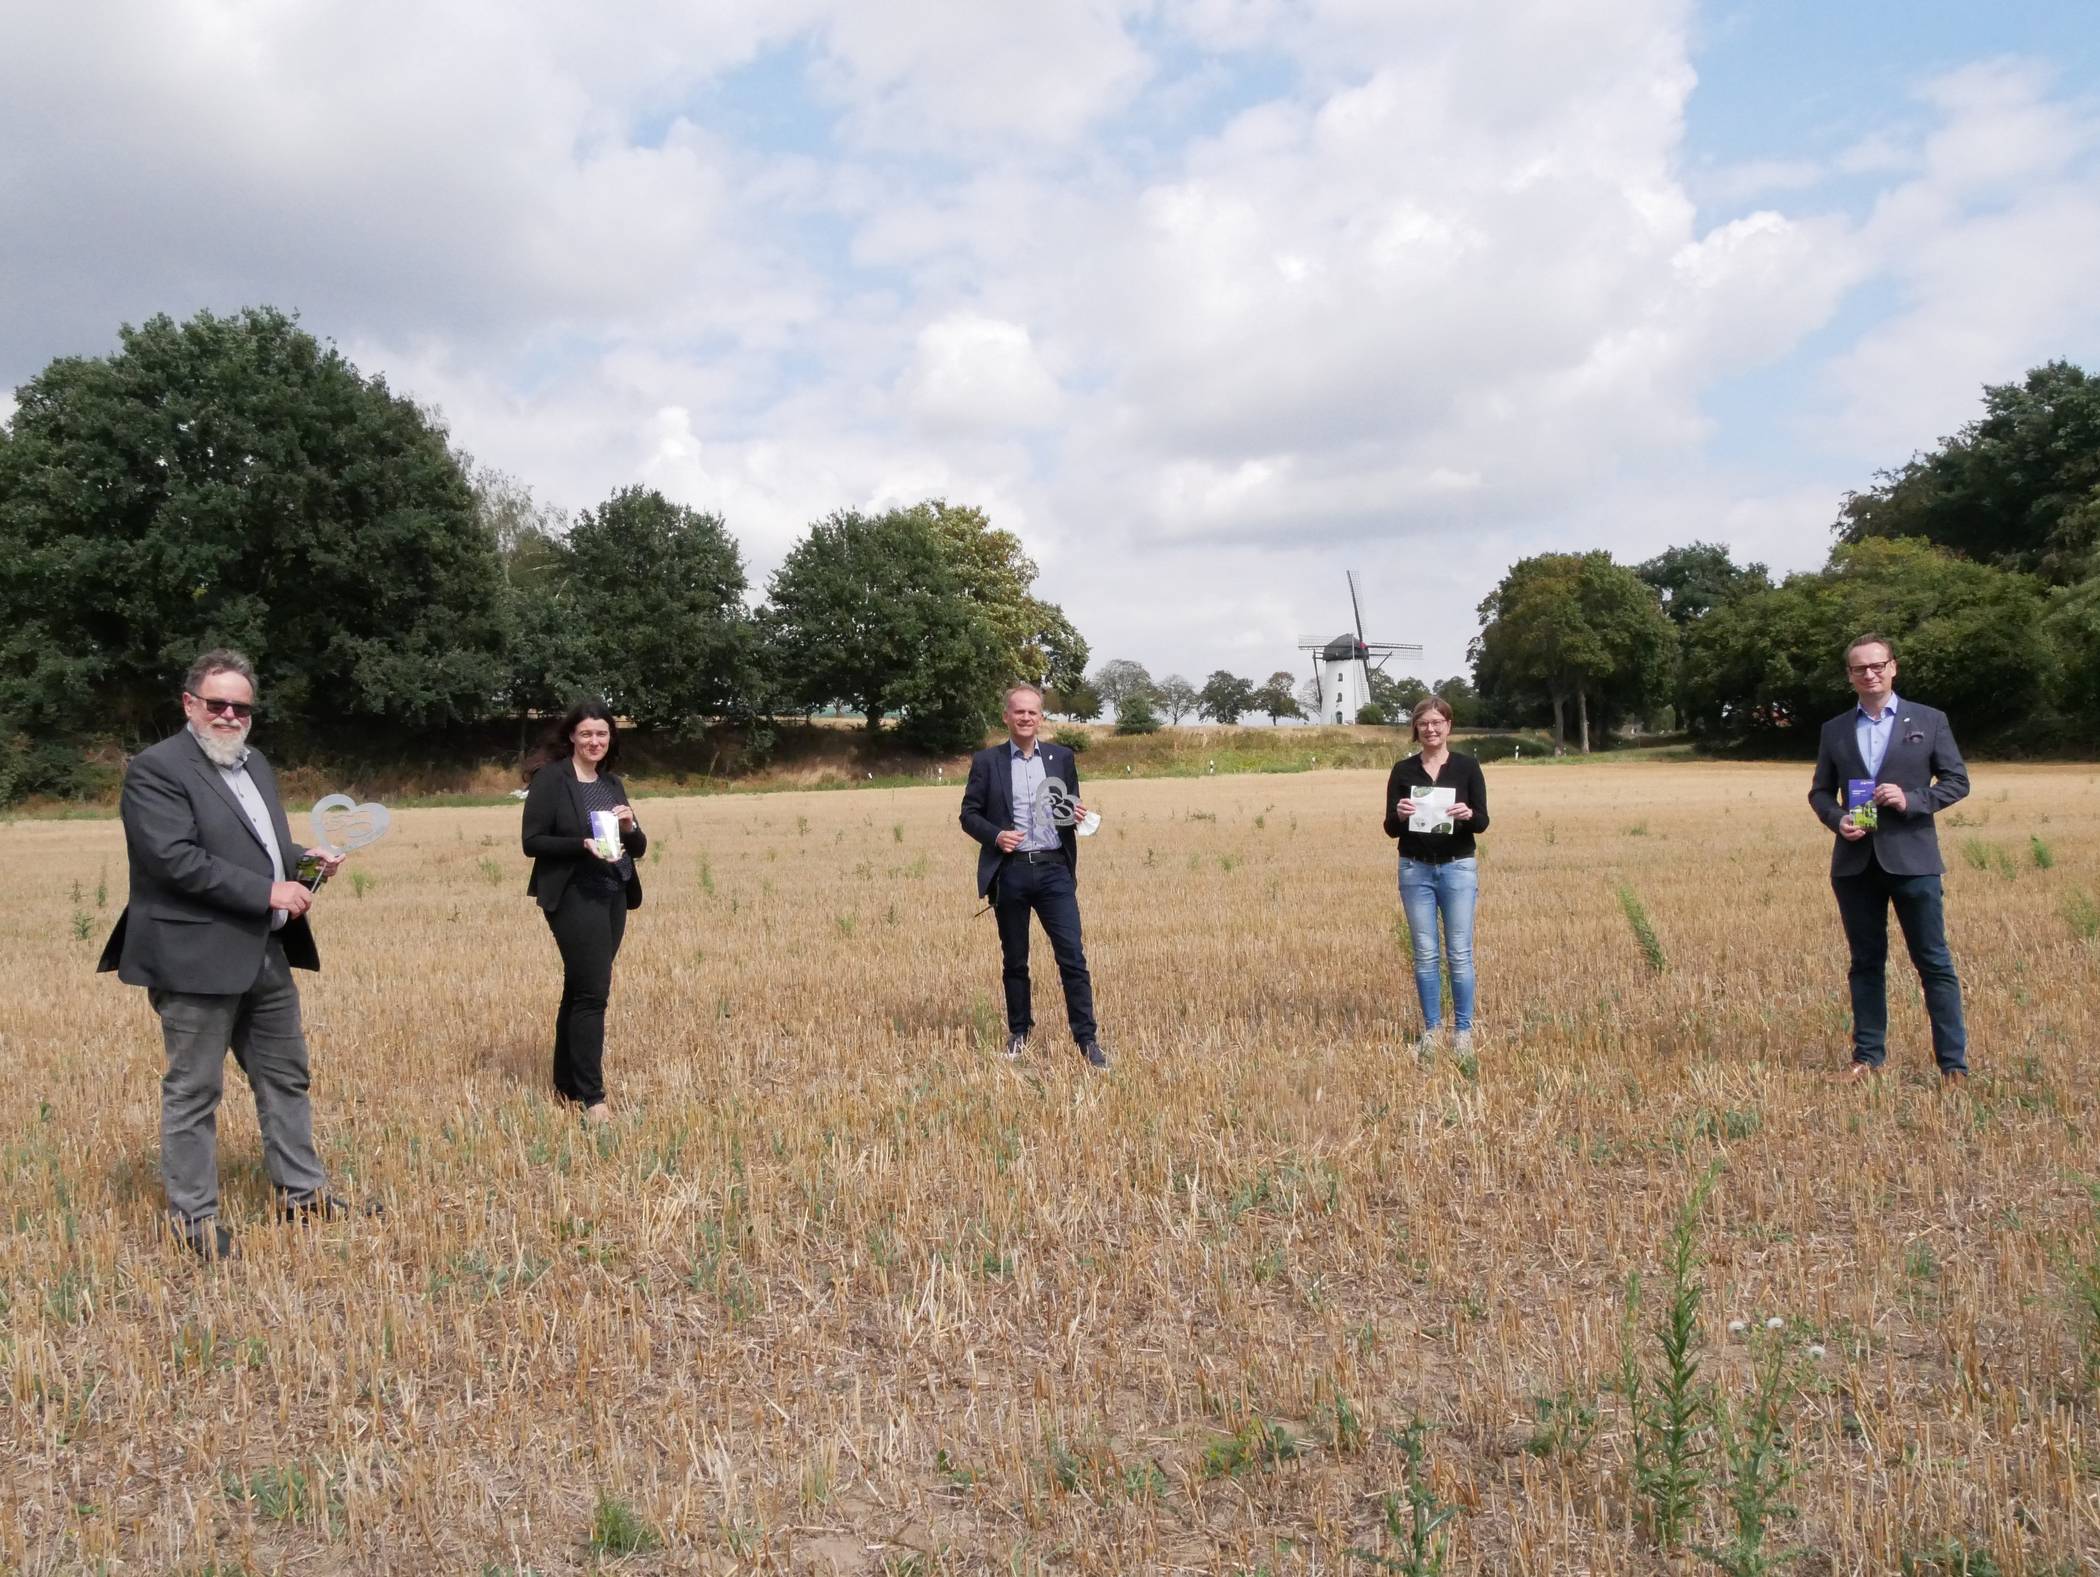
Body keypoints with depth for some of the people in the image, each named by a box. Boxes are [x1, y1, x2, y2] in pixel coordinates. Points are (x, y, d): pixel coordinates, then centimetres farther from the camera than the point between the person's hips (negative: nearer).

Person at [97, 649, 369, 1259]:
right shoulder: (155, 769, -11)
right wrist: (267, 892, -22)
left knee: (286, 1078, 15)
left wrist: (303, 860, 3)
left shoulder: (254, 763, 14)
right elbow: (176, 858, -21)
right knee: (193, 1090, 4)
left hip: (267, 956, 8)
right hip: (197, 960, -8)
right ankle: (192, 1216, 15)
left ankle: (302, 1192, 27)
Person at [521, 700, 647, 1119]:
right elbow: (533, 841, -10)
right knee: (592, 991, -11)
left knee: (580, 989, 13)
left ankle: (567, 1085, 21)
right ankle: (592, 1098, -8)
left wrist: (629, 826, -7)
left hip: (614, 897, 7)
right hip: (574, 897, -7)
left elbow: (638, 848, 15)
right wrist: (584, 845, -22)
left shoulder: (613, 784, 14)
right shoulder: (550, 779, -5)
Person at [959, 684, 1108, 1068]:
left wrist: (1078, 816, -7)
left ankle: (1087, 1039, 0)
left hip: (1054, 868, 1)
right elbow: (969, 814, 4)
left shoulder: (1062, 758, 10)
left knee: (1072, 957, -5)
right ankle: (1018, 1033, 25)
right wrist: (995, 835, -14)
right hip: (1009, 872, -1)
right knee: (1015, 961, 10)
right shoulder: (987, 761, 4)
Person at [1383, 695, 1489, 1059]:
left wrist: (1468, 814, -25)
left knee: (1459, 954, 1)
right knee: (1425, 955, 6)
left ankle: (1463, 1030, 12)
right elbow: (1390, 828, 1)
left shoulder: (1467, 766, -1)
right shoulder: (1403, 770, 2)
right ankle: (1431, 1029, 16)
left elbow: (1483, 822, -3)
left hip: (1459, 868, -1)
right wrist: (1400, 815, -22)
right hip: (1415, 869, 1)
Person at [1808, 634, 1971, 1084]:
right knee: (1866, 963, 9)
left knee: (1934, 962, 0)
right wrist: (1837, 819, -7)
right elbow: (1819, 792, 13)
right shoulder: (1834, 730, 11)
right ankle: (1867, 1056, 17)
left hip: (1912, 859, -2)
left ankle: (1954, 1063, 6)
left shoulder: (1929, 721, 4)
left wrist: (1911, 800, -13)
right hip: (1854, 862, 3)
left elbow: (1957, 780, 3)